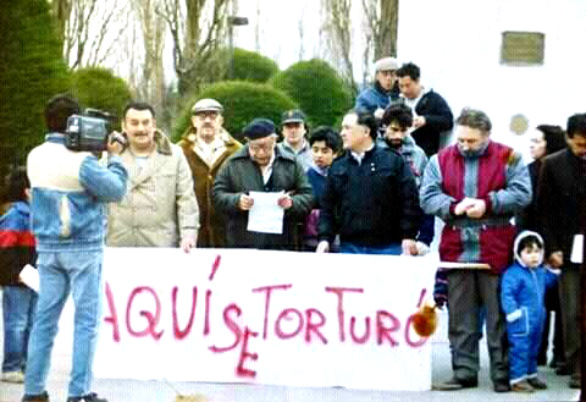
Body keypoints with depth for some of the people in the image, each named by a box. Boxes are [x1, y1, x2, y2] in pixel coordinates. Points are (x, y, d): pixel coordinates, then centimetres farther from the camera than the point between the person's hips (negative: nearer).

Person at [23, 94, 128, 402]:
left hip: (47, 247, 6)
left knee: (45, 318, 10)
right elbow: (116, 191, -11)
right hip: (83, 248, -6)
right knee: (86, 321, 1)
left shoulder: (35, 157, 3)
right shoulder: (81, 161, -16)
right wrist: (114, 157, 2)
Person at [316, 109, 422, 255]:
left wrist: (408, 237, -9)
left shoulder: (393, 161, 2)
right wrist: (325, 238, 1)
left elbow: (409, 200, -2)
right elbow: (327, 207, 14)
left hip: (388, 247, -3)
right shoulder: (337, 167, 13)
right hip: (349, 248, 3)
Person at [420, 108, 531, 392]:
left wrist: (488, 204, -16)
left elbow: (522, 194, -6)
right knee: (460, 318, 7)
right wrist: (454, 206, -15)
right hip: (456, 250, 3)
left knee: (500, 315, 1)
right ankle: (464, 372, 13)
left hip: (496, 252, -3)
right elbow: (427, 197, 2)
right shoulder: (441, 160, 9)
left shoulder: (507, 158, 2)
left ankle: (503, 373, 8)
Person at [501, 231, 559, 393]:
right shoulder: (513, 274, -17)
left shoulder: (540, 272, 10)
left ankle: (531, 375, 32)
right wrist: (513, 312, -27)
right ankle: (517, 379, -3)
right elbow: (507, 294, -22)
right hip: (521, 321, -9)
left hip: (537, 319, 9)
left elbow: (548, 282, 32)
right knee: (519, 349, -7)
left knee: (533, 349, 19)